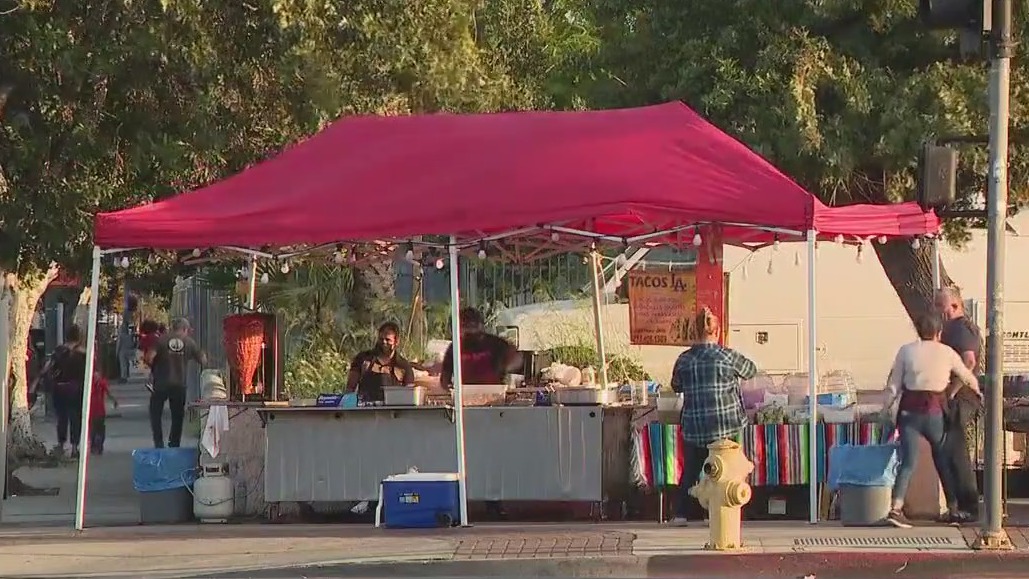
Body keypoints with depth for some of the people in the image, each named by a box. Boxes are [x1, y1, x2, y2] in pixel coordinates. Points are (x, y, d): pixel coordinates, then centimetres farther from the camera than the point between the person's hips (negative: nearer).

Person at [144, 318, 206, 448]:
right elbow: (203, 360, 4)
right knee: (177, 416, 13)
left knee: (155, 413, 11)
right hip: (179, 384, 1)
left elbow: (149, 357, -13)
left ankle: (159, 443, 1)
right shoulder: (189, 342, 1)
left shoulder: (161, 340, -3)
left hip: (161, 383, -1)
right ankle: (174, 444, 12)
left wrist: (153, 368, 7)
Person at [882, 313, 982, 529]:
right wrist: (977, 390, 38)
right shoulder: (947, 353, 2)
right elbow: (967, 377, 17)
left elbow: (894, 385, 0)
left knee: (908, 461, -3)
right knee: (943, 460, 16)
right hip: (935, 410, 0)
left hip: (909, 408, 0)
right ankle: (953, 509, 22)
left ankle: (896, 508, -19)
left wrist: (887, 408, 10)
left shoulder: (906, 351, 1)